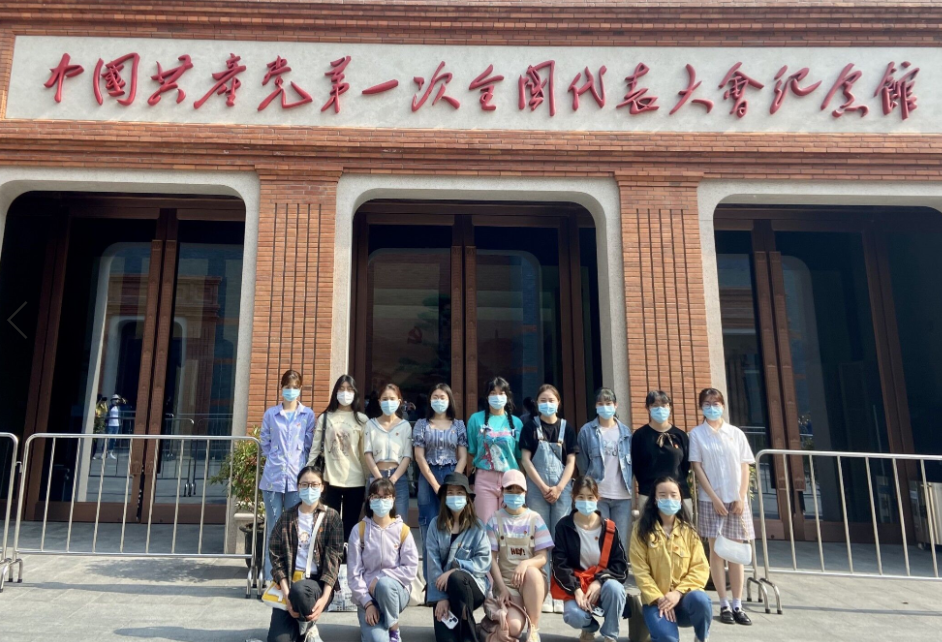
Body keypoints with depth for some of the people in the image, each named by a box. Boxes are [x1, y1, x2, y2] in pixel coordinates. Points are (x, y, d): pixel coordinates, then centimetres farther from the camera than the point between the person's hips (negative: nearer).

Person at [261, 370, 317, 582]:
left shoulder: (308, 415, 3)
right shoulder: (270, 414, 6)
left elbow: (310, 445, 5)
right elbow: (265, 442, 12)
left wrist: (297, 463, 1)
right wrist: (275, 460, 6)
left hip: (297, 477, -1)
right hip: (273, 477, 1)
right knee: (273, 528, 6)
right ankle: (271, 577, 13)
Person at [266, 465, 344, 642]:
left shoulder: (331, 517, 1)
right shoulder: (287, 516, 6)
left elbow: (333, 558, -6)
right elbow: (276, 554, 1)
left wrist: (324, 597, -19)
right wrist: (287, 594, -13)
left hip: (318, 583, -1)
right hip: (289, 582, 2)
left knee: (300, 589, -37)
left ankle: (308, 625, -3)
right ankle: (300, 626, 15)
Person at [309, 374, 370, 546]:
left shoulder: (362, 420, 2)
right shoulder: (325, 418, 4)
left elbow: (366, 453, 2)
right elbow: (315, 449, 4)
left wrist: (370, 482, 1)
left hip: (355, 481, 0)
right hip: (331, 479, 0)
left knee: (350, 526, 7)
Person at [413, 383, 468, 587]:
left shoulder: (458, 425, 7)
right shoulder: (422, 424, 5)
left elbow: (463, 458, 3)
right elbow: (419, 457, -1)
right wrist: (435, 485, -9)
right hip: (428, 479, 0)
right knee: (430, 529, -1)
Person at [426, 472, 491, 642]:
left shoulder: (477, 527, -3)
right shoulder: (436, 526, -1)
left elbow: (484, 561, -11)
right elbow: (433, 564, -8)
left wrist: (454, 569, -22)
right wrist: (440, 597, -17)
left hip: (474, 585, 0)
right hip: (444, 588, 0)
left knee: (456, 578, -36)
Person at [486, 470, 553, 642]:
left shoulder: (535, 519, 0)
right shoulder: (496, 520, 1)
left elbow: (543, 558, -5)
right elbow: (492, 558, -2)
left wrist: (525, 563, -27)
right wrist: (502, 588, -13)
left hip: (533, 582, 1)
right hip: (506, 582, -1)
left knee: (532, 572, -37)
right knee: (513, 628, -28)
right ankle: (500, 620, 11)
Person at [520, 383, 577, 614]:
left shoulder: (567, 429, 8)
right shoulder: (530, 427, 4)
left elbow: (571, 462, 4)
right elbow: (526, 459, -1)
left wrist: (559, 488, -8)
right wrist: (543, 487, -8)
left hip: (562, 489, 1)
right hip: (537, 489, -1)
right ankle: (543, 592, 4)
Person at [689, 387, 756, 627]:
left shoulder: (736, 433, 6)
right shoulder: (696, 434, 0)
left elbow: (745, 467, 5)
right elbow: (697, 467, -4)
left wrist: (741, 498, -5)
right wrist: (714, 497, -10)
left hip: (736, 500, 2)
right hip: (711, 500, -2)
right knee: (716, 551, 2)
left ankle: (737, 605, 11)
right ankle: (724, 604, 9)